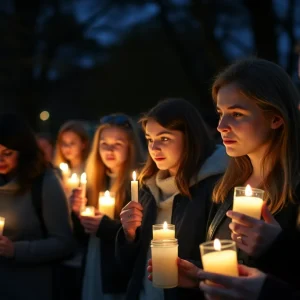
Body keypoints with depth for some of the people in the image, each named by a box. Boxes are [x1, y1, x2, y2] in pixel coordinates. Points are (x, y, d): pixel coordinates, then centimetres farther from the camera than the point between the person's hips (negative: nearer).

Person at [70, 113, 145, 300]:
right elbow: (83, 234, 13)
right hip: (93, 275, 6)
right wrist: (78, 213, -5)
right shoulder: (96, 180, 9)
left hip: (123, 279, -6)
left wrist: (106, 226, -24)